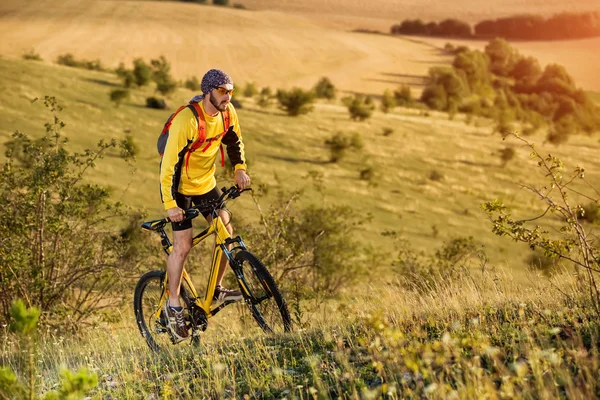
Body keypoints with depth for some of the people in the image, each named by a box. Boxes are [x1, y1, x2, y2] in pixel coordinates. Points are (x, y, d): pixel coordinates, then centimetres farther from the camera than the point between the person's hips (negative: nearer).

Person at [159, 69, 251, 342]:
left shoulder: (227, 112, -9)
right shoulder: (186, 120, -29)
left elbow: (234, 141, 12)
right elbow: (169, 163, -29)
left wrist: (240, 168, -4)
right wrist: (170, 204, -31)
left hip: (206, 183, 6)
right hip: (180, 187, -6)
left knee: (226, 232, -1)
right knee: (183, 246, -10)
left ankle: (217, 289, 17)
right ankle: (173, 305, 4)